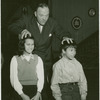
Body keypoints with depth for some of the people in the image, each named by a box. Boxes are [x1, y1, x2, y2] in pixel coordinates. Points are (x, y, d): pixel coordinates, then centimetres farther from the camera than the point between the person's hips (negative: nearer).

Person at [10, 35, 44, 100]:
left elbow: (41, 77, 6)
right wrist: (22, 95, -7)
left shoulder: (38, 59, 12)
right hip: (20, 92, -1)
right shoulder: (15, 59, 7)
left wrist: (38, 94, -7)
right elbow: (14, 79, 2)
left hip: (35, 90, 1)